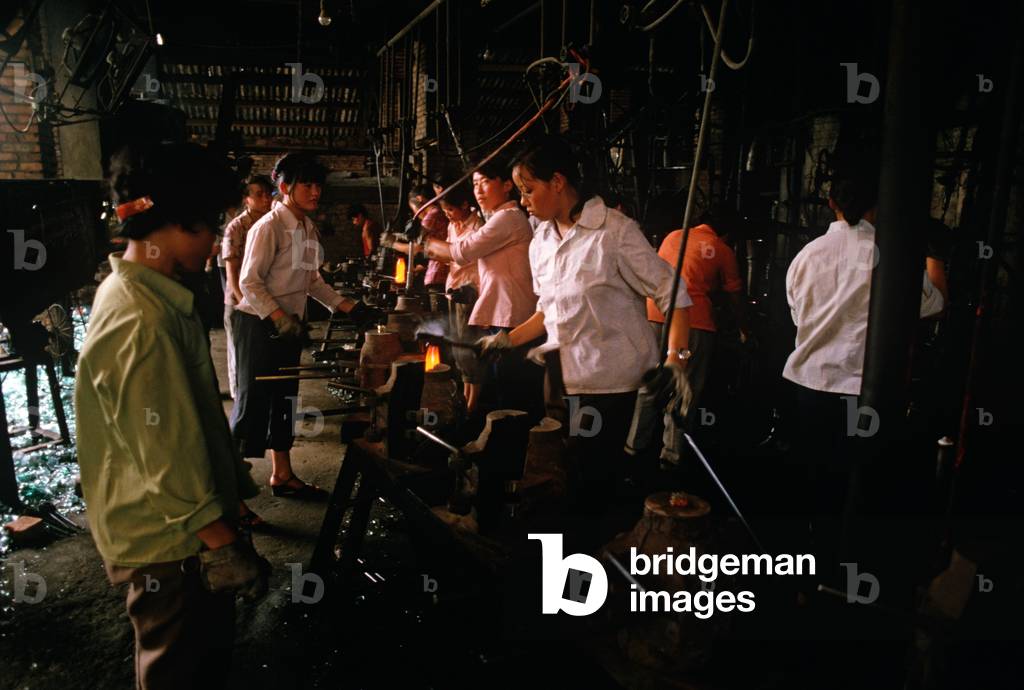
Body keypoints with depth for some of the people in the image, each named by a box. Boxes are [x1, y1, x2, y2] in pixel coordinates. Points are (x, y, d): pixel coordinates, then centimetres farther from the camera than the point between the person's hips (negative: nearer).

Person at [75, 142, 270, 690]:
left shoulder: (136, 293, 5)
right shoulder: (141, 324, -28)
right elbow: (169, 462, -28)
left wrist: (234, 480, 20)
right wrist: (226, 547, -20)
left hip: (181, 523, 9)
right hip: (170, 541, -9)